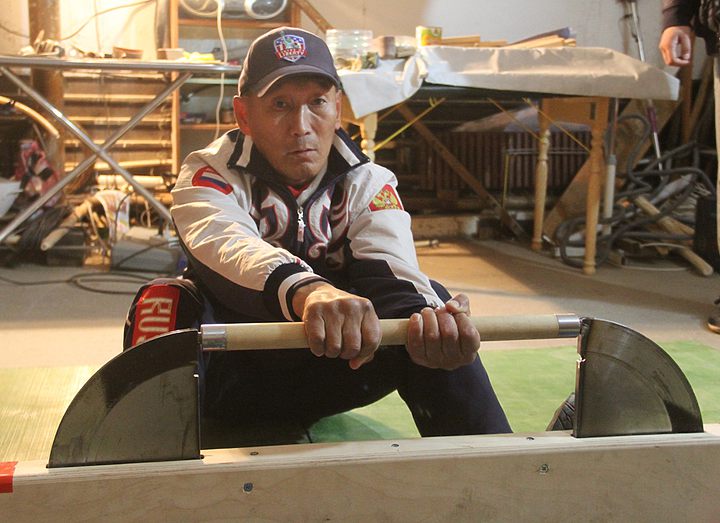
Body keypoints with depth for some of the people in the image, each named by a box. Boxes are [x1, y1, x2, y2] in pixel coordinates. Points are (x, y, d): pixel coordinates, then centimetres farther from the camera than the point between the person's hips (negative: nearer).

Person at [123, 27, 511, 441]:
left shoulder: (369, 184, -1)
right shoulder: (209, 173, -9)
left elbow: (391, 263, -22)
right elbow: (224, 242, -33)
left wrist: (428, 315, -47)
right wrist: (304, 289, -57)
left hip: (322, 383, 2)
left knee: (430, 300, -21)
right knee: (164, 301, -29)